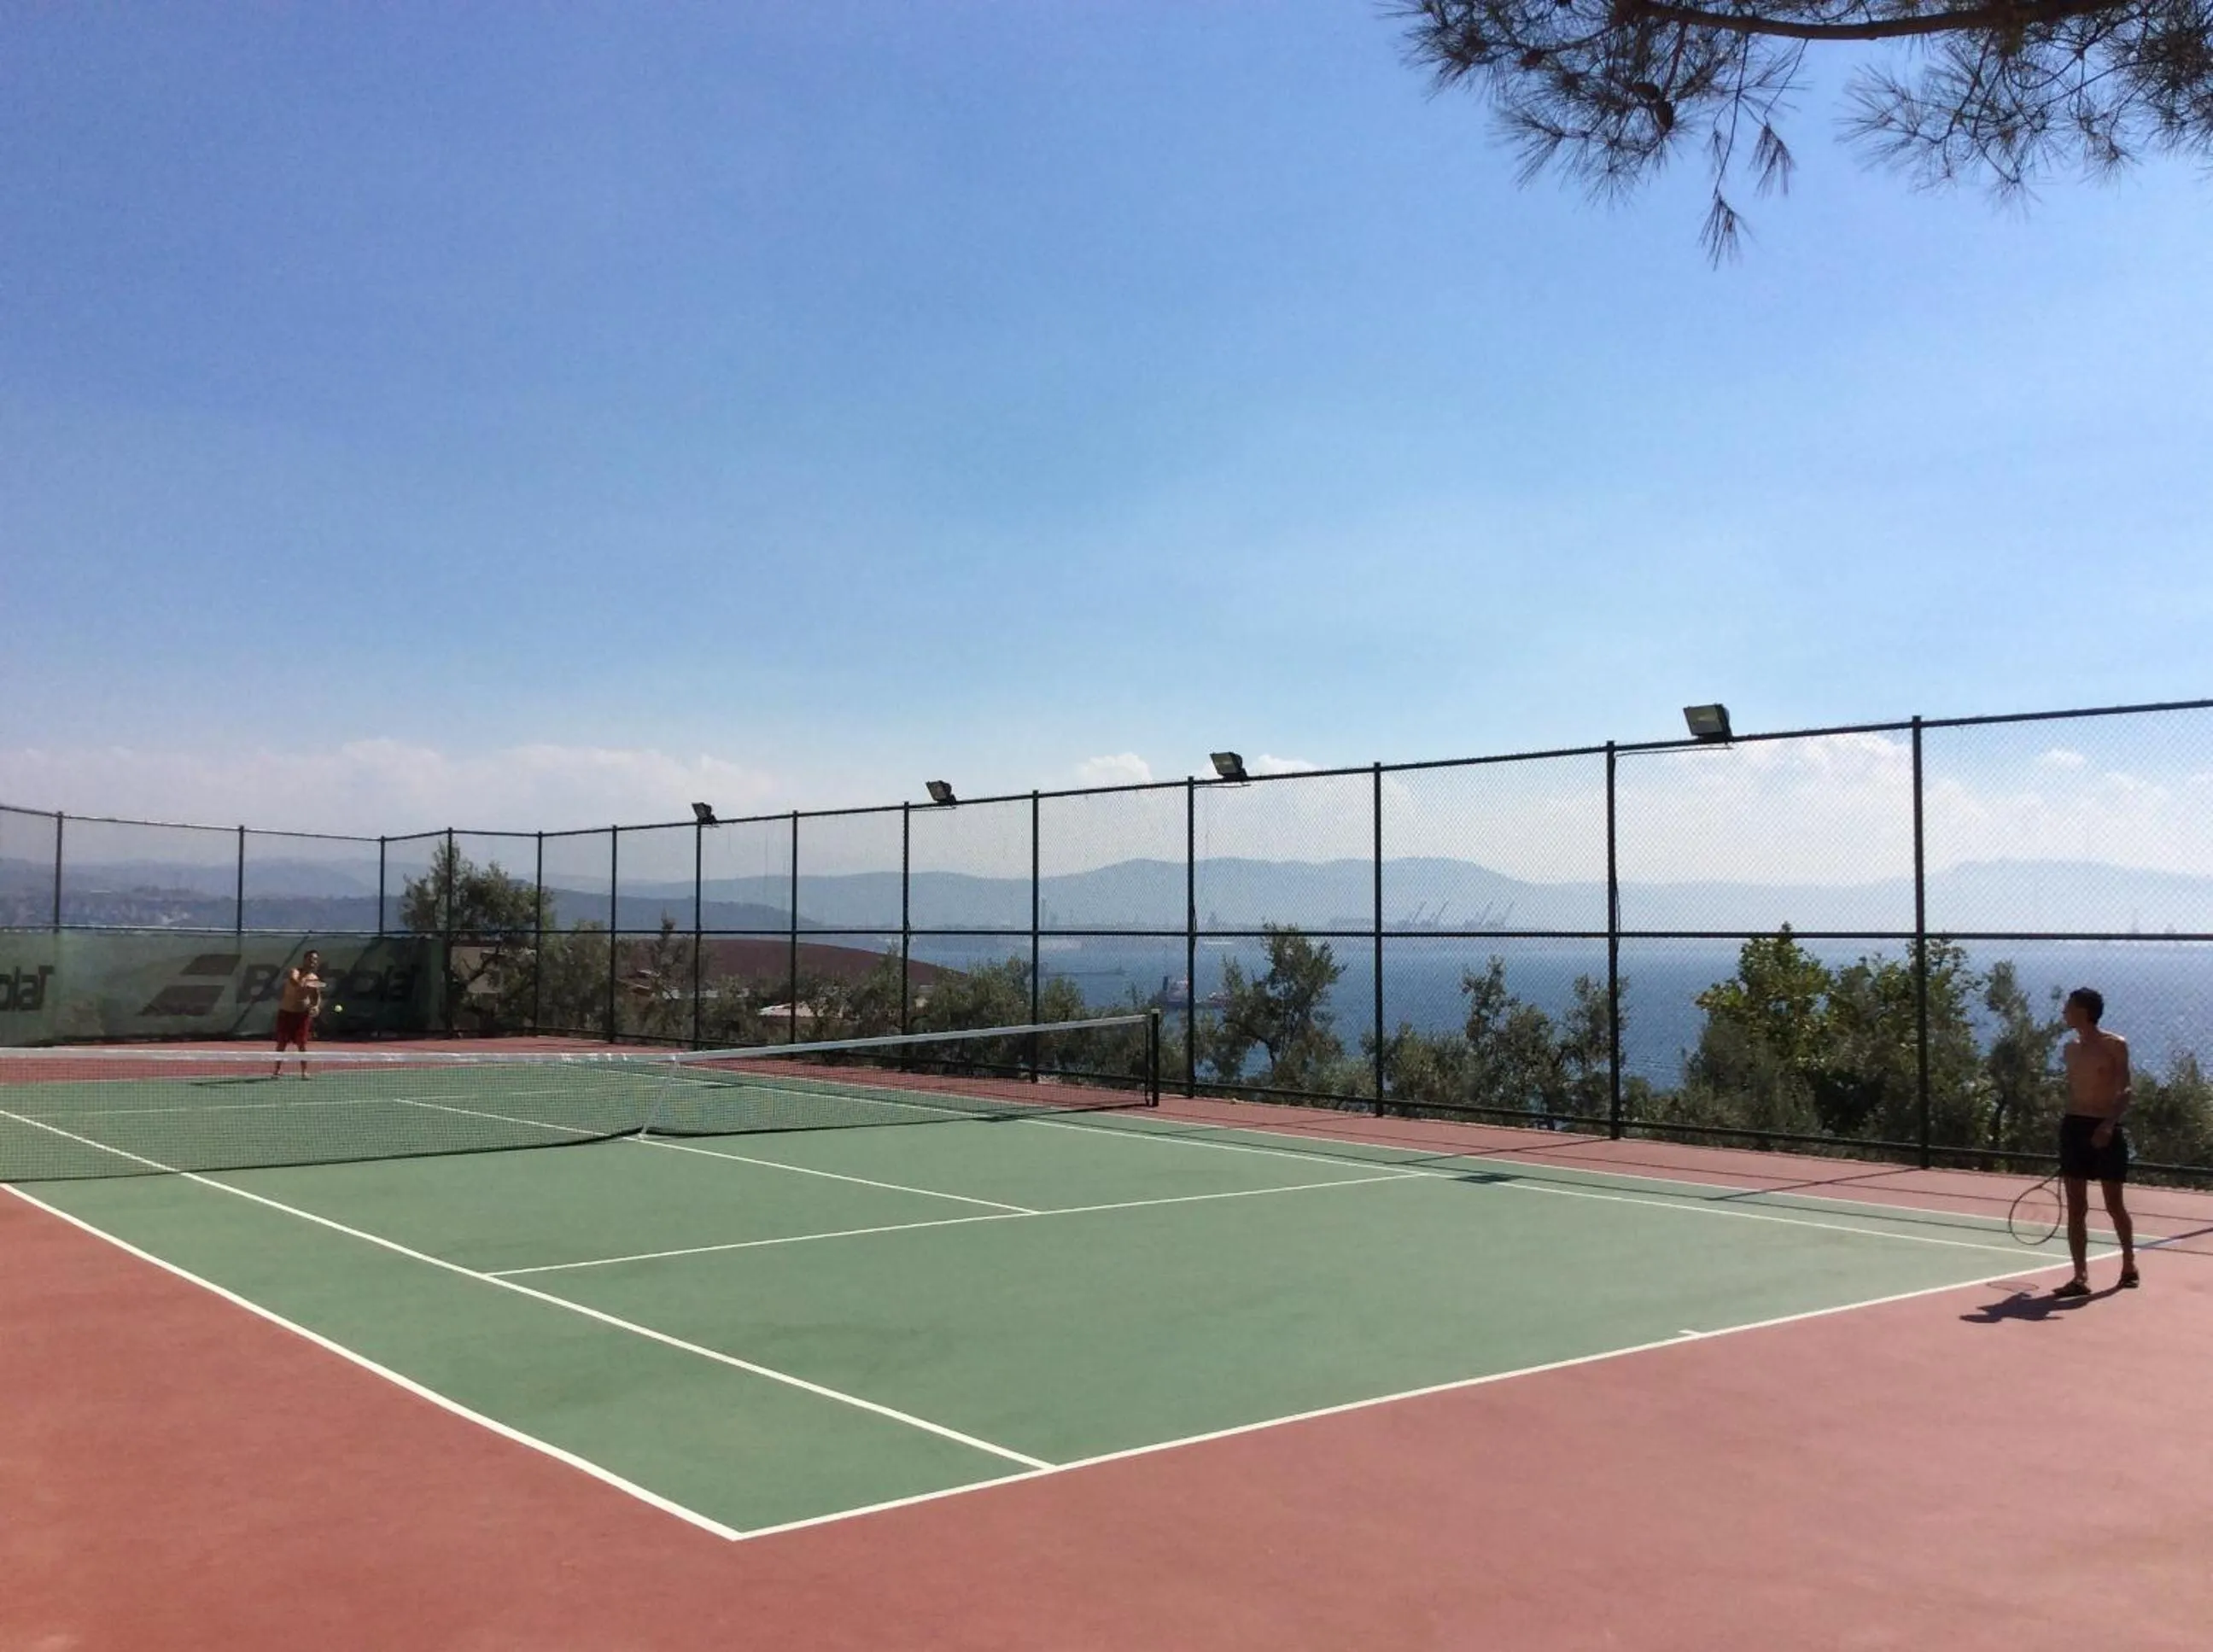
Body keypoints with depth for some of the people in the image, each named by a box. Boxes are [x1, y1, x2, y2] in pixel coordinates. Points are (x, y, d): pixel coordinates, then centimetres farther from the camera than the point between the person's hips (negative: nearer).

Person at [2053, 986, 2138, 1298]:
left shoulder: (2115, 1045, -5)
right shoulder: (2071, 1049, 11)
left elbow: (2126, 1092, -9)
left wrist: (2108, 1123, -23)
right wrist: (2069, 1125, 15)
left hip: (2105, 1131, -5)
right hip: (2074, 1128, 5)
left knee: (2114, 1205, 5)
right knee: (2076, 1208, 0)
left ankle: (2129, 1263, 28)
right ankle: (2080, 1277, 1)